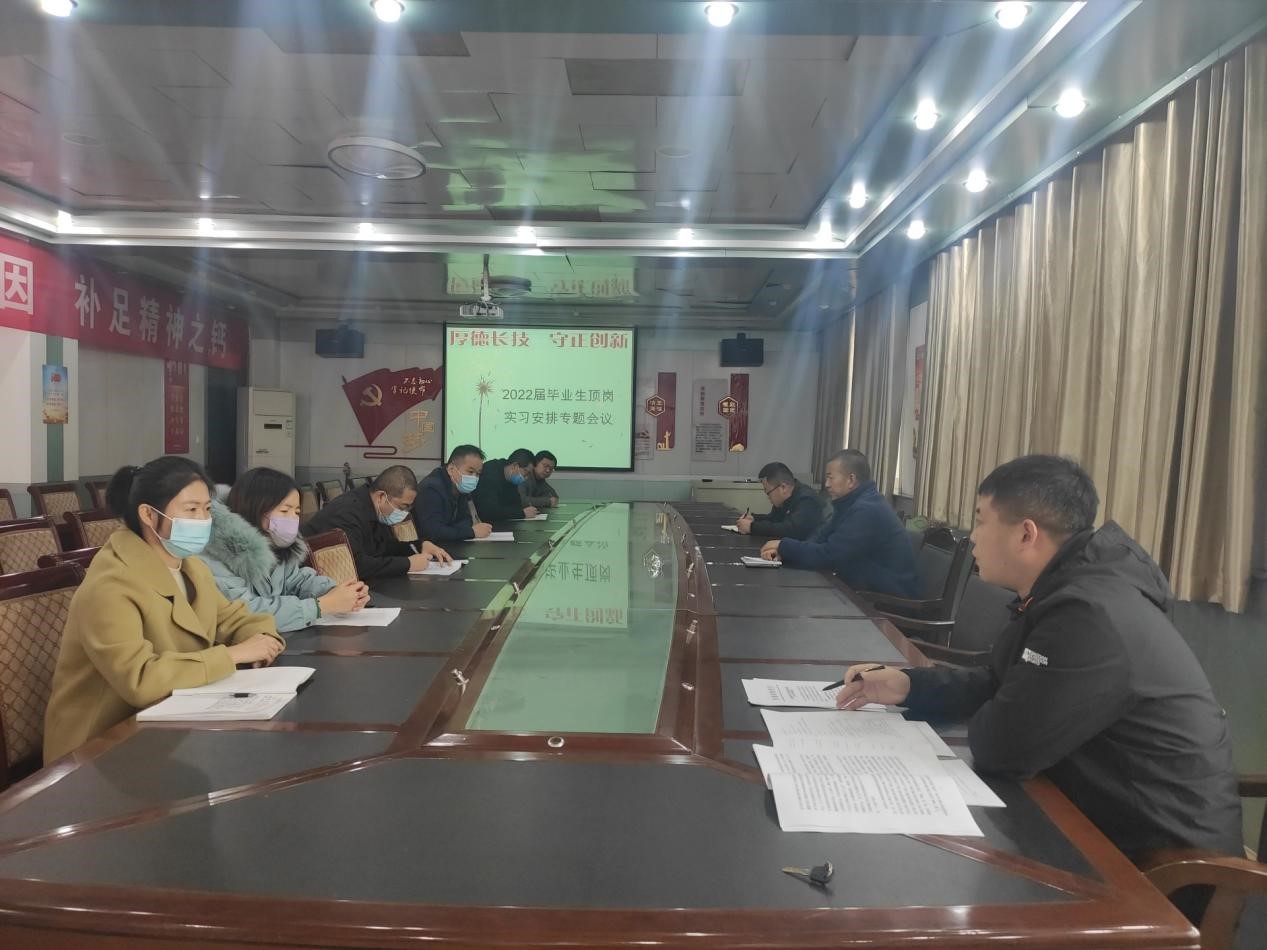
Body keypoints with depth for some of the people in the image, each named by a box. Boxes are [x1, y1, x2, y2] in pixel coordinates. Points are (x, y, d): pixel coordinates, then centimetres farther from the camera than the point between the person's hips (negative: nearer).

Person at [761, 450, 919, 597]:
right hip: (869, 591, 9)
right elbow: (820, 539, 6)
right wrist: (782, 552, -11)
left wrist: (783, 545, -11)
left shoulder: (867, 510, -23)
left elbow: (826, 555, -24)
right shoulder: (850, 505, 12)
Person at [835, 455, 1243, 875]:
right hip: (1113, 824, 8)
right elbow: (1000, 685, 12)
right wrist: (909, 685, -1)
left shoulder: (1093, 617, -30)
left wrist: (984, 721, -5)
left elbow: (1001, 747, -28)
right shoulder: (1070, 594, 5)